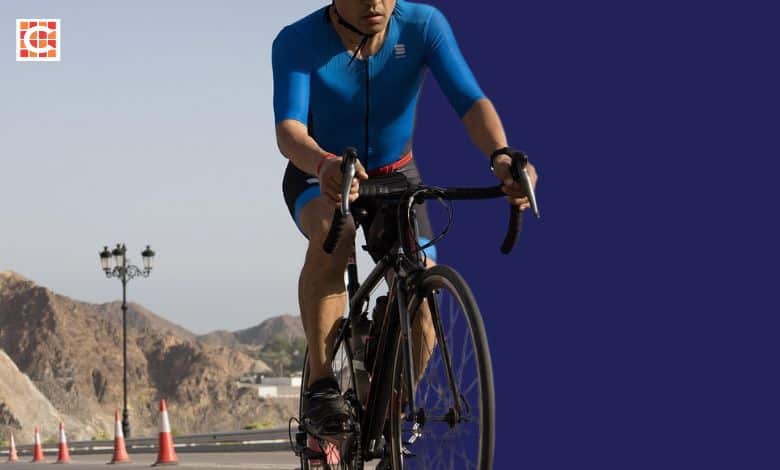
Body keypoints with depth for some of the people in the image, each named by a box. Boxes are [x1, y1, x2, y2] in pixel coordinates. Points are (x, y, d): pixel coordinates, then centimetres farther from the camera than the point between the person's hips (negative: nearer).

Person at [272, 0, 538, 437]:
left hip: (395, 175, 2)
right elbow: (288, 130, -39)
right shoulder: (297, 43, -26)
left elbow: (471, 101, -33)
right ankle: (322, 385, -30)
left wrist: (500, 155, -54)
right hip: (318, 176, -2)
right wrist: (325, 165, -63)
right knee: (331, 234, -37)